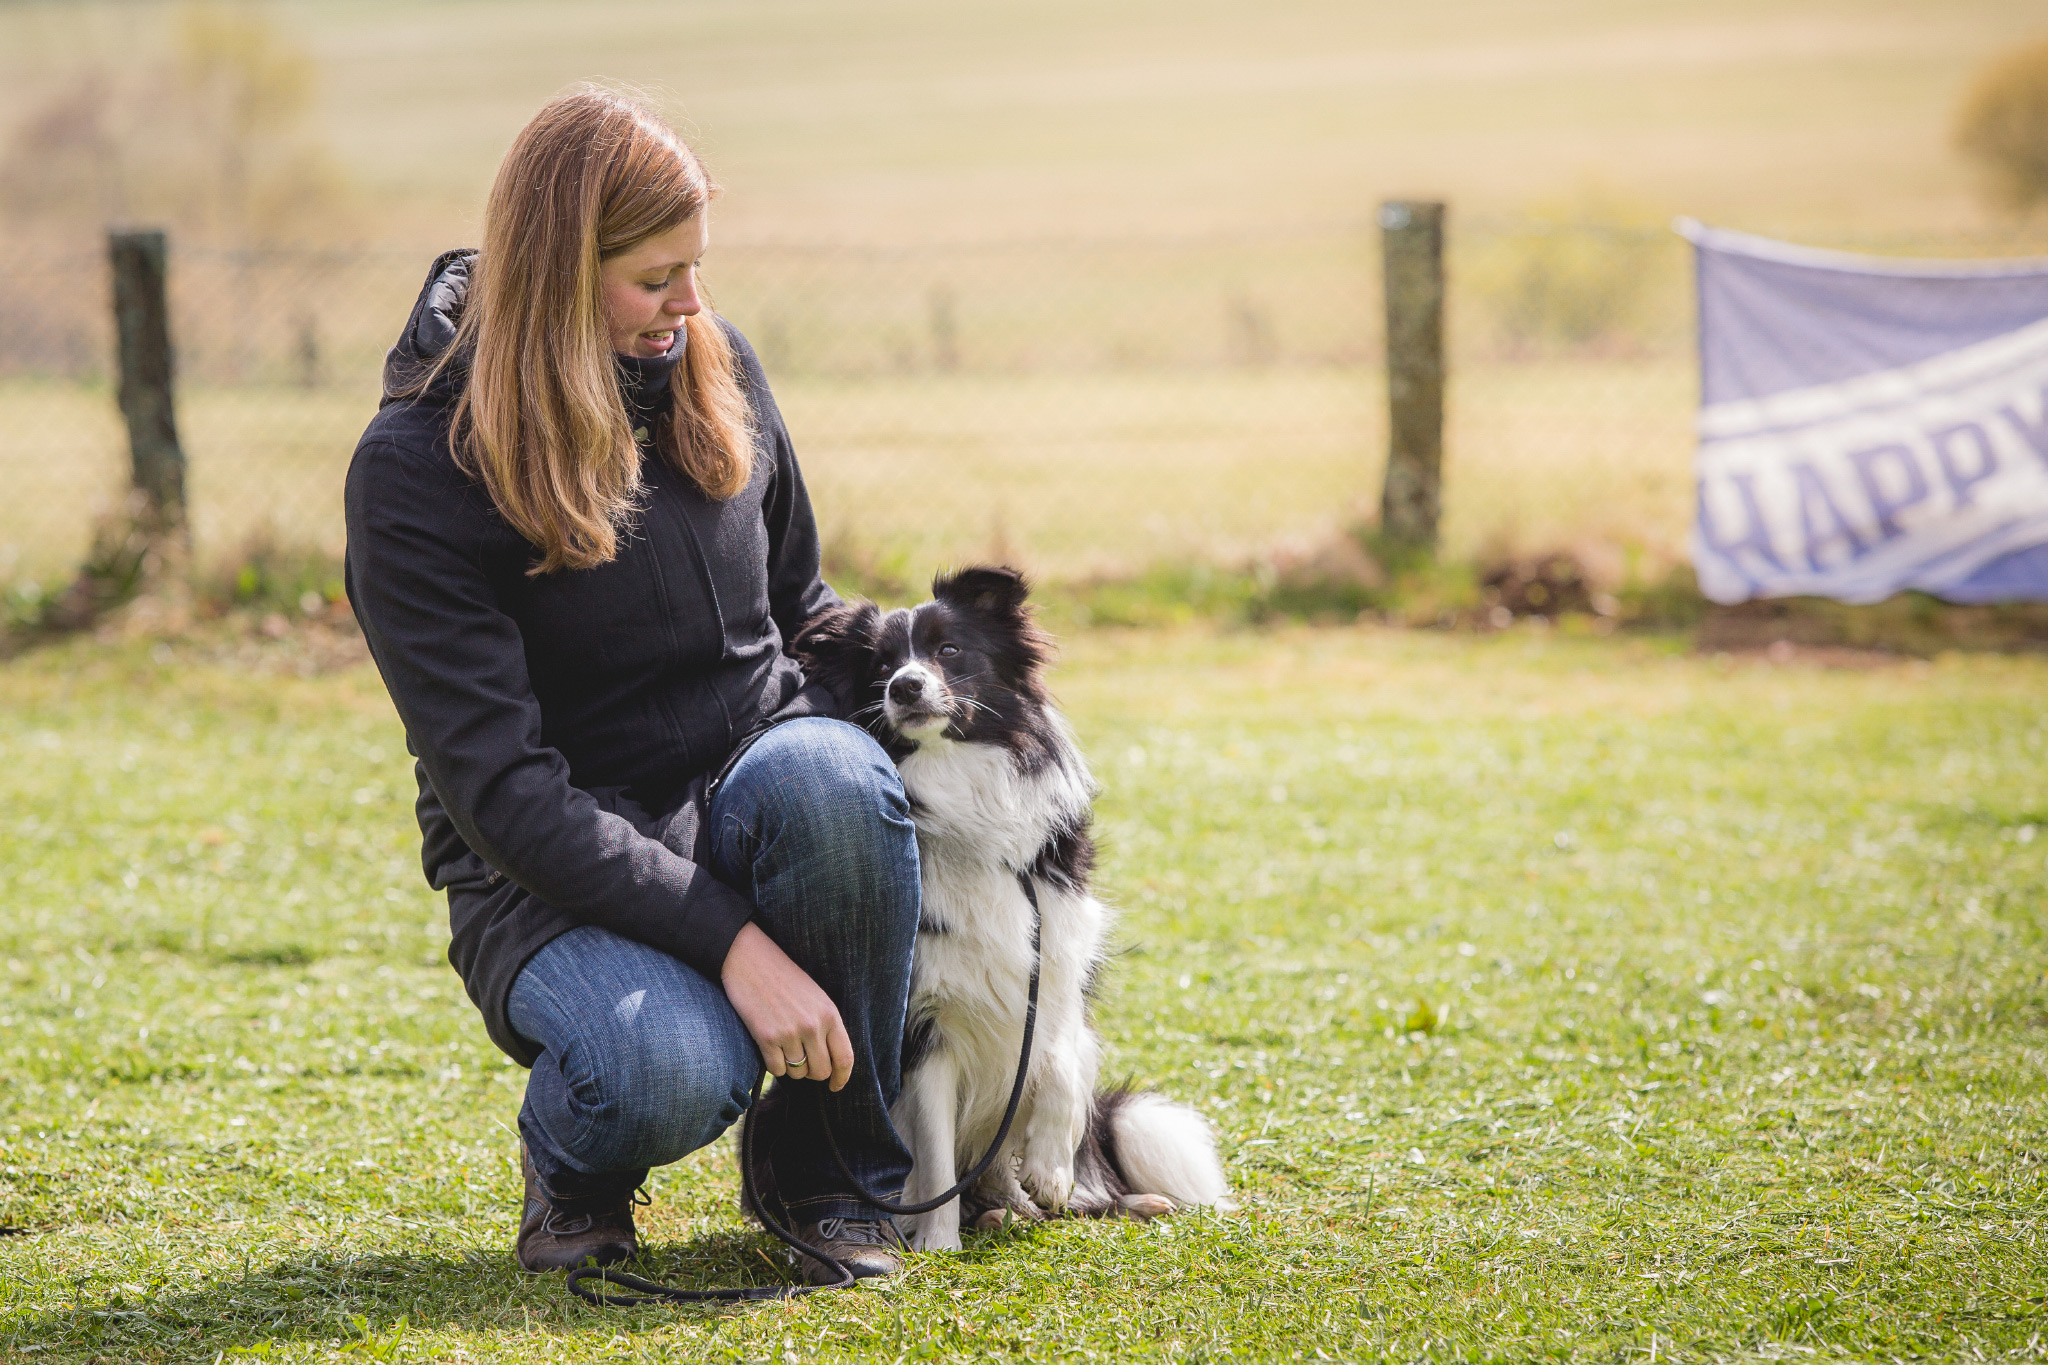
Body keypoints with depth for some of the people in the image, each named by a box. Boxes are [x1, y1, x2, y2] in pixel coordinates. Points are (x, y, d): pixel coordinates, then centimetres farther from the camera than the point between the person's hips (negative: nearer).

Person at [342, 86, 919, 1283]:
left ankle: (834, 1163, -10)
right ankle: (574, 1166, 3)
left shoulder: (715, 366, 3)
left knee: (828, 777, -33)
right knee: (668, 1071, -37)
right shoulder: (416, 466, -14)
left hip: (753, 793, 5)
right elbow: (499, 784, -21)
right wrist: (729, 939, -29)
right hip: (554, 872, -5)